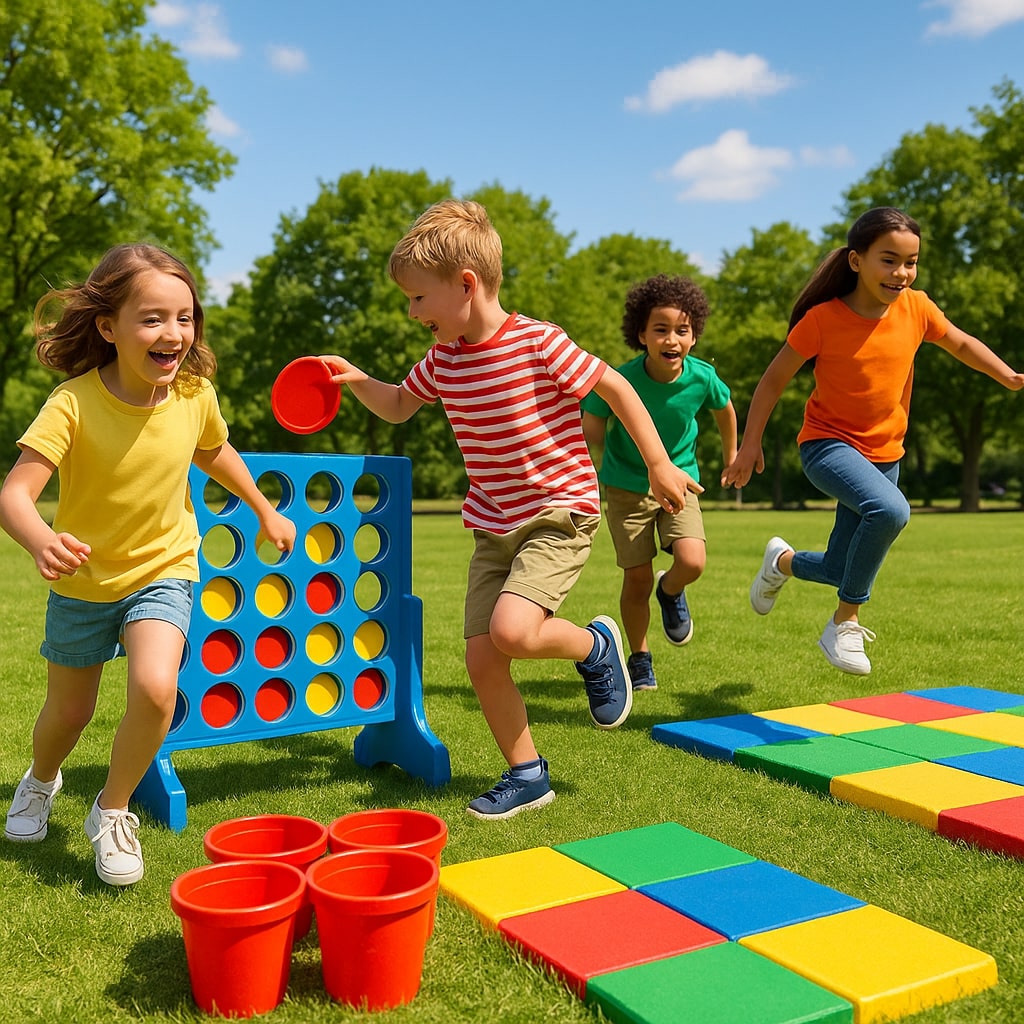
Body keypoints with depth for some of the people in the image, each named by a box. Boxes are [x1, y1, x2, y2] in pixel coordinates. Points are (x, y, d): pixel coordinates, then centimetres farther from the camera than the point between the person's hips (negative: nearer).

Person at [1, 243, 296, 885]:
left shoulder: (195, 394, -14)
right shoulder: (74, 403, -25)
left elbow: (214, 452, 9)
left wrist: (266, 511, 18)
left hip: (163, 571, 1)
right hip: (83, 579, -1)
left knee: (155, 689, -23)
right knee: (69, 711, 16)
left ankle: (113, 810, 6)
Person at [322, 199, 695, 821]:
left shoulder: (539, 343, -15)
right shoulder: (443, 360, 4)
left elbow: (616, 388, -7)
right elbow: (397, 407, 21)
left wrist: (659, 465, -6)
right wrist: (356, 379, 2)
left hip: (560, 515, -6)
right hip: (493, 525, 7)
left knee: (511, 629, -27)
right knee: (481, 660, 1)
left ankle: (596, 644, 7)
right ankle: (528, 776, 19)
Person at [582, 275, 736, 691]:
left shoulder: (702, 377, -15)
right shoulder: (622, 379, -23)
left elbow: (724, 407, 9)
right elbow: (591, 427, -6)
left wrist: (731, 454, 21)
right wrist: (621, 454, -13)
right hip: (628, 486, -1)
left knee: (692, 563, -19)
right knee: (637, 579, 1)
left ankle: (670, 591, 19)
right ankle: (639, 657, 25)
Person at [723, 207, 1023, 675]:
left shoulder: (917, 308, -4)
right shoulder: (823, 319, -15)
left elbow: (961, 344, 15)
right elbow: (775, 378, -6)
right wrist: (750, 443, -8)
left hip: (884, 454, 5)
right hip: (828, 444, -5)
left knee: (840, 570, 9)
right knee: (891, 510, -35)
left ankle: (783, 560, 45)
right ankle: (845, 622, -15)